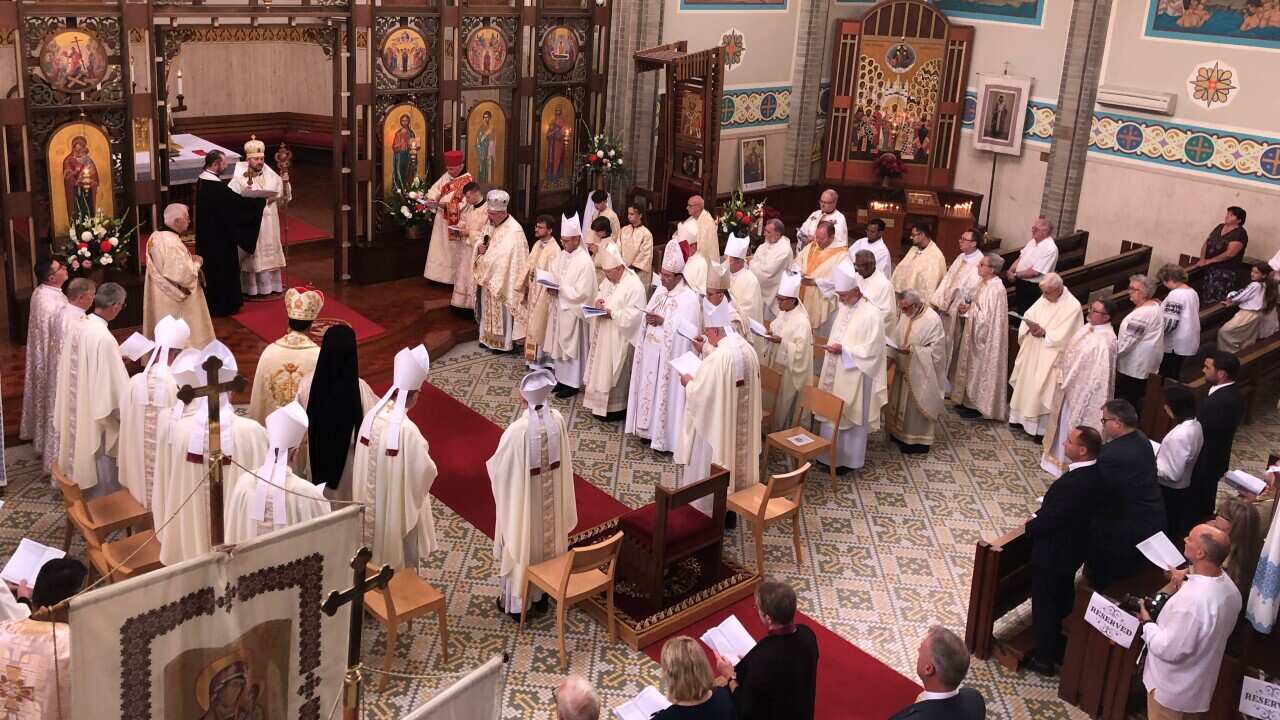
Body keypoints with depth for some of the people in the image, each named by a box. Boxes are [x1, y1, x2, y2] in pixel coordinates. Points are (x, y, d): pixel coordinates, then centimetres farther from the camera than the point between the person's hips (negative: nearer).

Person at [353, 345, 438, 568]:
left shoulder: (372, 415, -11)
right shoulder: (407, 429, -31)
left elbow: (367, 457, 3)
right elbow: (425, 471, -22)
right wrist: (425, 456, -1)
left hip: (373, 502, 6)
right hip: (398, 504, -6)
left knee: (377, 547, 27)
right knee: (402, 559, 16)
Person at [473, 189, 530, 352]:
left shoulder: (515, 231, -22)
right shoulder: (491, 224, 3)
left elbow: (516, 260, -21)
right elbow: (481, 240, 17)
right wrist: (480, 248, -6)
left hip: (503, 280, -8)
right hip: (488, 277, 8)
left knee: (503, 312, 4)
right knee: (489, 309, 19)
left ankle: (505, 343, 17)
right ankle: (489, 337, 34)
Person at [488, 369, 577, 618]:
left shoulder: (517, 429, -30)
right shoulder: (557, 419, -14)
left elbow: (500, 465, -15)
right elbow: (564, 457, 1)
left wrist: (490, 463, 6)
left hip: (523, 497, -5)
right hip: (551, 494, 5)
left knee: (522, 544, 14)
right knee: (546, 539, 23)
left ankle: (515, 601, 30)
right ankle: (543, 594, 40)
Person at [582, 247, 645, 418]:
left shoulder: (634, 285, -20)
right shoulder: (608, 280, 7)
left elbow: (634, 315, -23)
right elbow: (600, 295, 20)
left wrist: (612, 313, -24)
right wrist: (598, 301, -3)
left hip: (618, 339, -9)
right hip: (602, 335, 9)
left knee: (615, 373, 1)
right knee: (602, 370, 15)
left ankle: (617, 407, 13)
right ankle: (601, 402, 27)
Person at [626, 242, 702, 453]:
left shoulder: (690, 298, -15)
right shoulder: (660, 291, 9)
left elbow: (690, 330, -20)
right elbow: (648, 315, 16)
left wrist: (663, 321, -23)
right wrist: (648, 319, -8)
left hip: (670, 356, -7)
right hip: (651, 352, 7)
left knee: (666, 391, -2)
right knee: (649, 388, 13)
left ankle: (666, 437, 7)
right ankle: (649, 428, 24)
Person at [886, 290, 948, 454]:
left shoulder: (933, 320, -22)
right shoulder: (903, 315, -1)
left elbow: (935, 350, -21)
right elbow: (894, 336, 8)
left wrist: (912, 350, -28)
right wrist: (892, 352, -9)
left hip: (920, 372, -7)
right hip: (903, 368, 7)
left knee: (916, 404, 4)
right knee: (900, 400, 17)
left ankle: (917, 440, 17)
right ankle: (899, 433, 34)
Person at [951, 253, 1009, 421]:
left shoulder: (996, 290, -25)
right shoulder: (985, 284, 4)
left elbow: (986, 317, -26)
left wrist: (969, 309, -16)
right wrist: (966, 307, -4)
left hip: (986, 338, -9)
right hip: (976, 334, 9)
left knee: (981, 369, 3)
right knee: (974, 366, 18)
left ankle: (977, 405, 16)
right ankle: (970, 400, 30)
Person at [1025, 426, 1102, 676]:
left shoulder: (1072, 484, -37)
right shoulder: (1097, 473, -9)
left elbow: (1048, 520, -27)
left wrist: (1031, 525, -7)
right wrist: (1040, 516, 1)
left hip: (1053, 552, -8)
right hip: (1075, 548, 8)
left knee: (1045, 604, 11)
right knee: (1063, 599, 27)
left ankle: (1044, 658, 26)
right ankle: (1060, 647, 46)